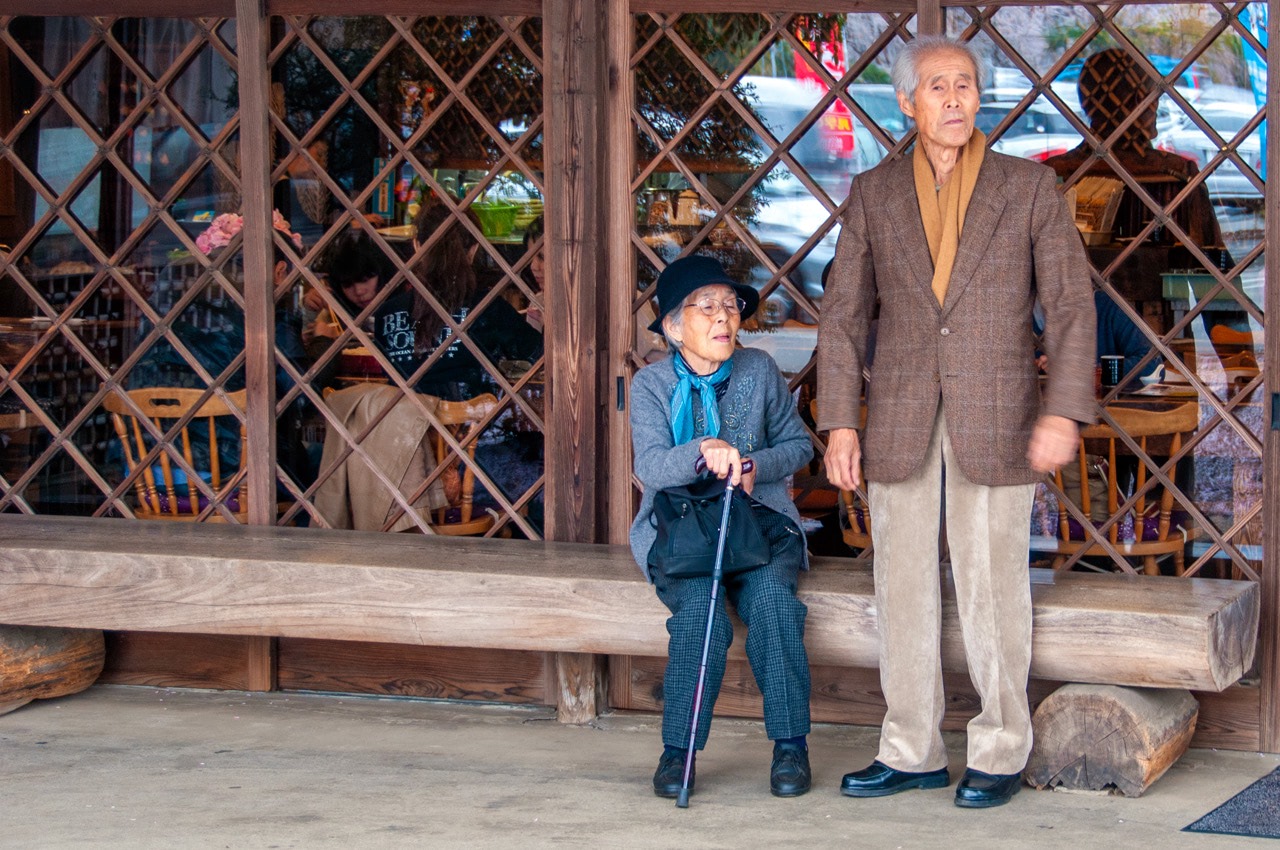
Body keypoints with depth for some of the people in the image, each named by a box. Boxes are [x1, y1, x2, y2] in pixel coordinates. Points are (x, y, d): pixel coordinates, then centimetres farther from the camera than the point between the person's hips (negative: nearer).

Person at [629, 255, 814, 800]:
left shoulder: (759, 371, 5)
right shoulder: (652, 384, 0)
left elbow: (798, 444, 11)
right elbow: (650, 466, -14)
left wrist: (756, 465, -11)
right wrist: (704, 451, -34)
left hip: (759, 521, 1)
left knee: (771, 596, -30)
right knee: (699, 605, -31)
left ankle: (790, 744, -20)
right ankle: (678, 750, -18)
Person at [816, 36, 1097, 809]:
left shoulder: (1030, 187, 1)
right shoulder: (874, 194, 7)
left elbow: (1071, 304, -3)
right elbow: (844, 313, 7)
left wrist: (1065, 410, -15)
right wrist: (840, 421, -1)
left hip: (996, 423, -2)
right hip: (901, 420, 3)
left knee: (994, 591, 0)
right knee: (904, 590, 6)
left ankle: (1001, 753, 12)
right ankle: (913, 752, 16)